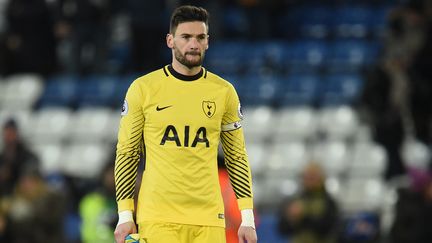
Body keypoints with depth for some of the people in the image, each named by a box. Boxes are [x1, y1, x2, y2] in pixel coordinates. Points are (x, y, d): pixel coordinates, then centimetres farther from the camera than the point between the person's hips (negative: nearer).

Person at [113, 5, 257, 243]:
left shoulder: (224, 92, 8)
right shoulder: (143, 88, 2)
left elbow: (237, 157, 12)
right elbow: (126, 154, 5)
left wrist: (248, 218, 5)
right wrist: (125, 217, -2)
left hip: (208, 219, 2)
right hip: (158, 219, -2)